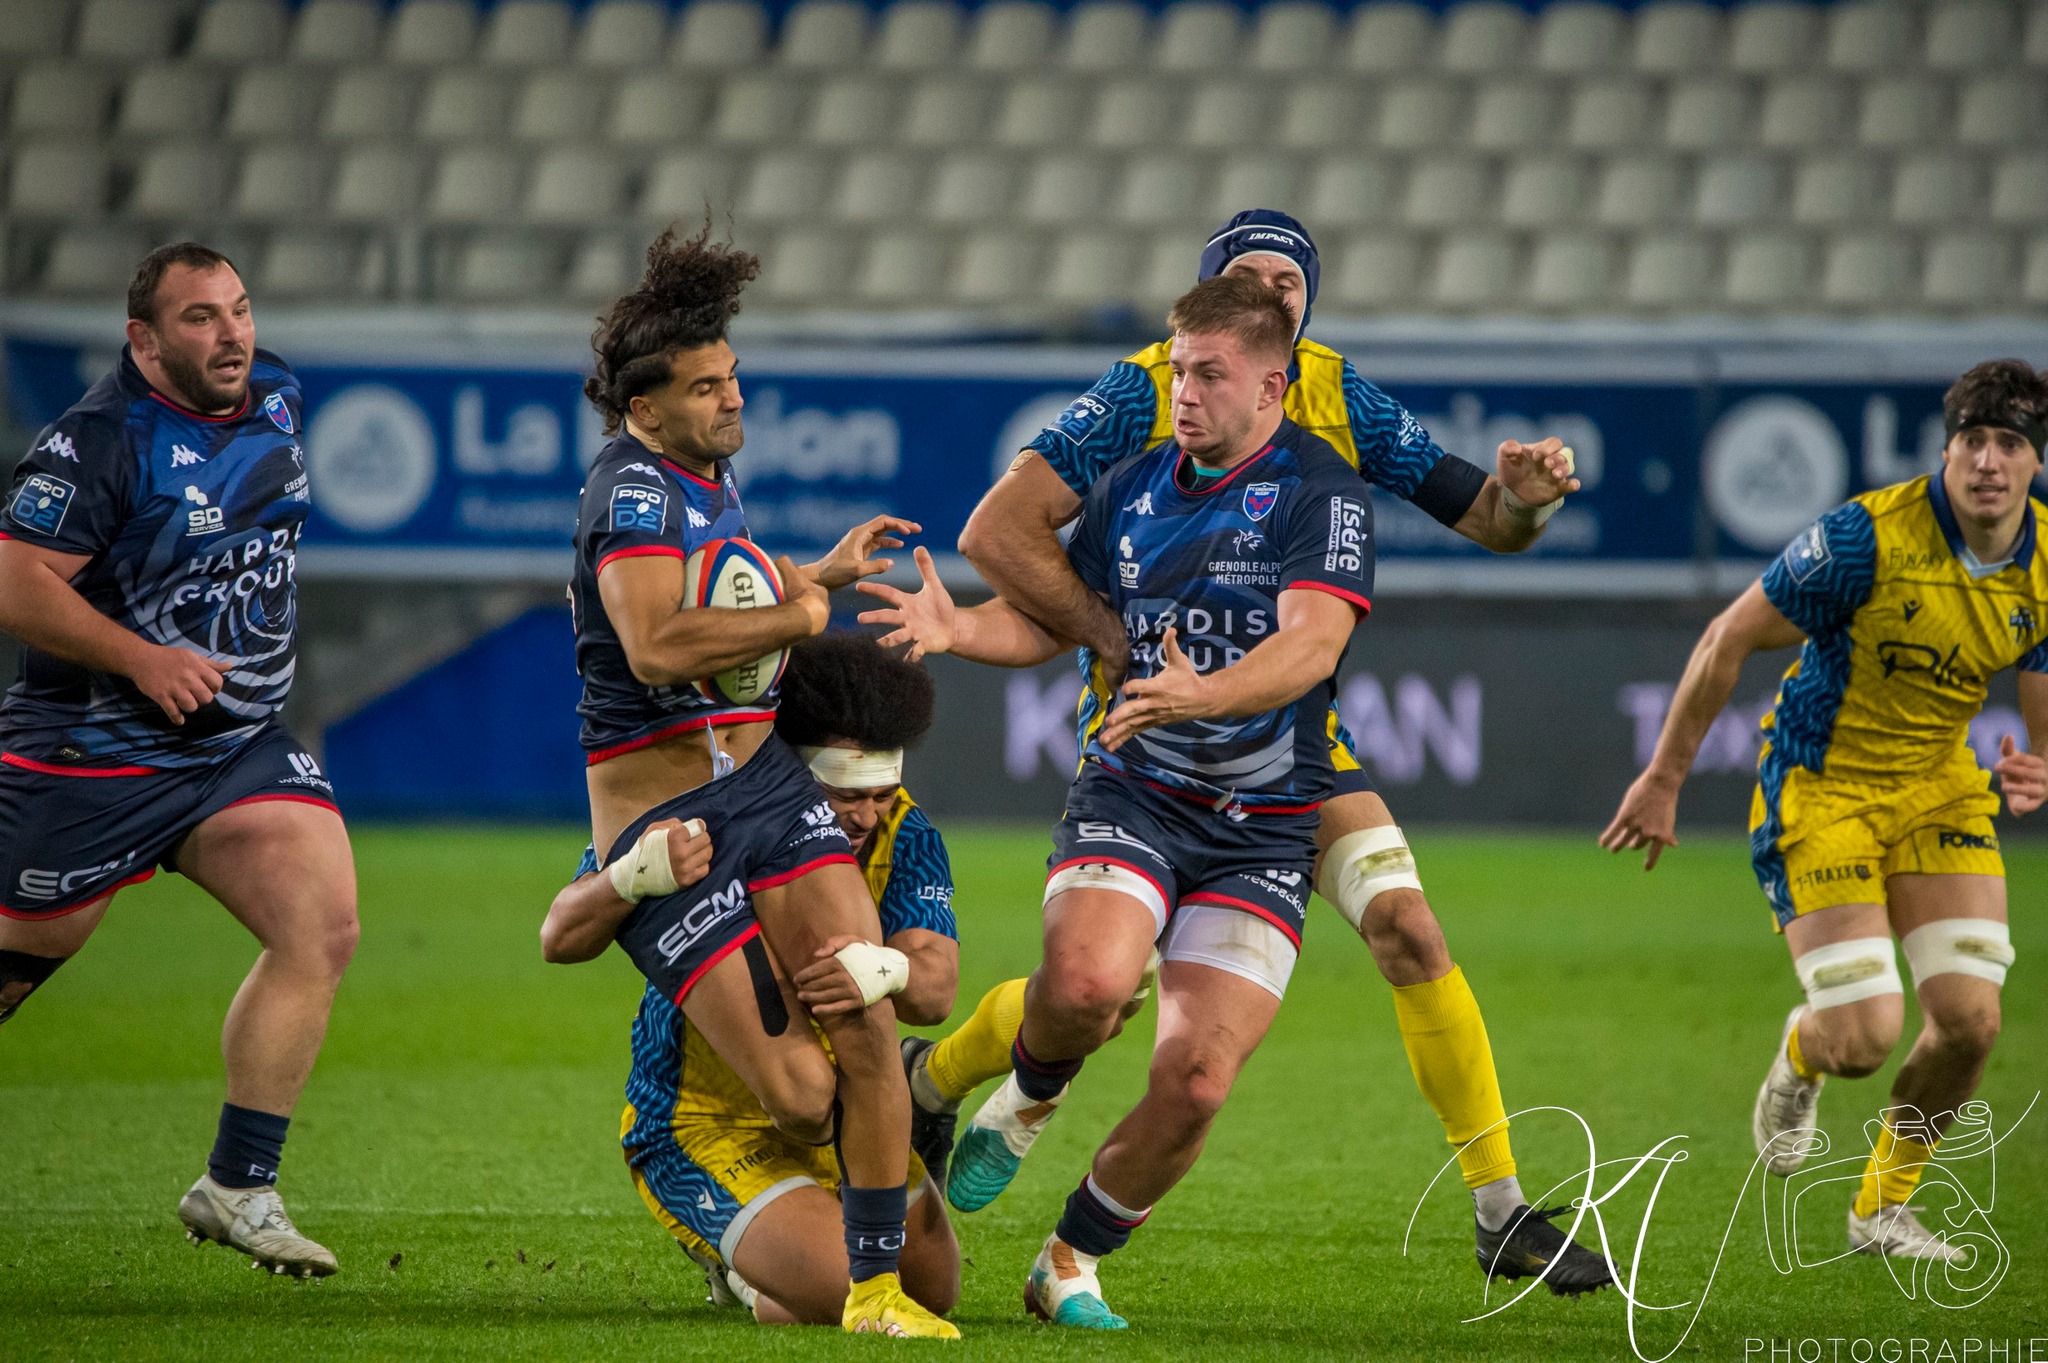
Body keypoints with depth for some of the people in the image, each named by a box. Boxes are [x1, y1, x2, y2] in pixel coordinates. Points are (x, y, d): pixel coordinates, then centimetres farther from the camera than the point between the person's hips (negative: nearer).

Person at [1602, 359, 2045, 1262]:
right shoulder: (1869, 537, -25)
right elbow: (1728, 640, -15)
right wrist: (1663, 780, -10)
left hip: (1939, 783, 5)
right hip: (1819, 787, -5)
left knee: (1970, 1018, -8)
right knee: (1862, 1036, -15)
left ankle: (1882, 1209, 17)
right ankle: (1799, 1060, 26)